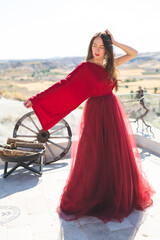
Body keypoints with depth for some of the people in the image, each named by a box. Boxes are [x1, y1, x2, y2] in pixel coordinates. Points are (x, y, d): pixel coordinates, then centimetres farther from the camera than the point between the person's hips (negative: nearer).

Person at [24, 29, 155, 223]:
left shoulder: (108, 65, 7)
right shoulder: (86, 67, -10)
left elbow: (133, 53, 13)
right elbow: (63, 85, -16)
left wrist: (114, 42, 1)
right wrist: (36, 99, -22)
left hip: (113, 113, 6)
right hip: (97, 114, -6)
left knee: (115, 157, 15)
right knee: (92, 159, 2)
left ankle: (115, 196, 36)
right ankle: (75, 203, 22)